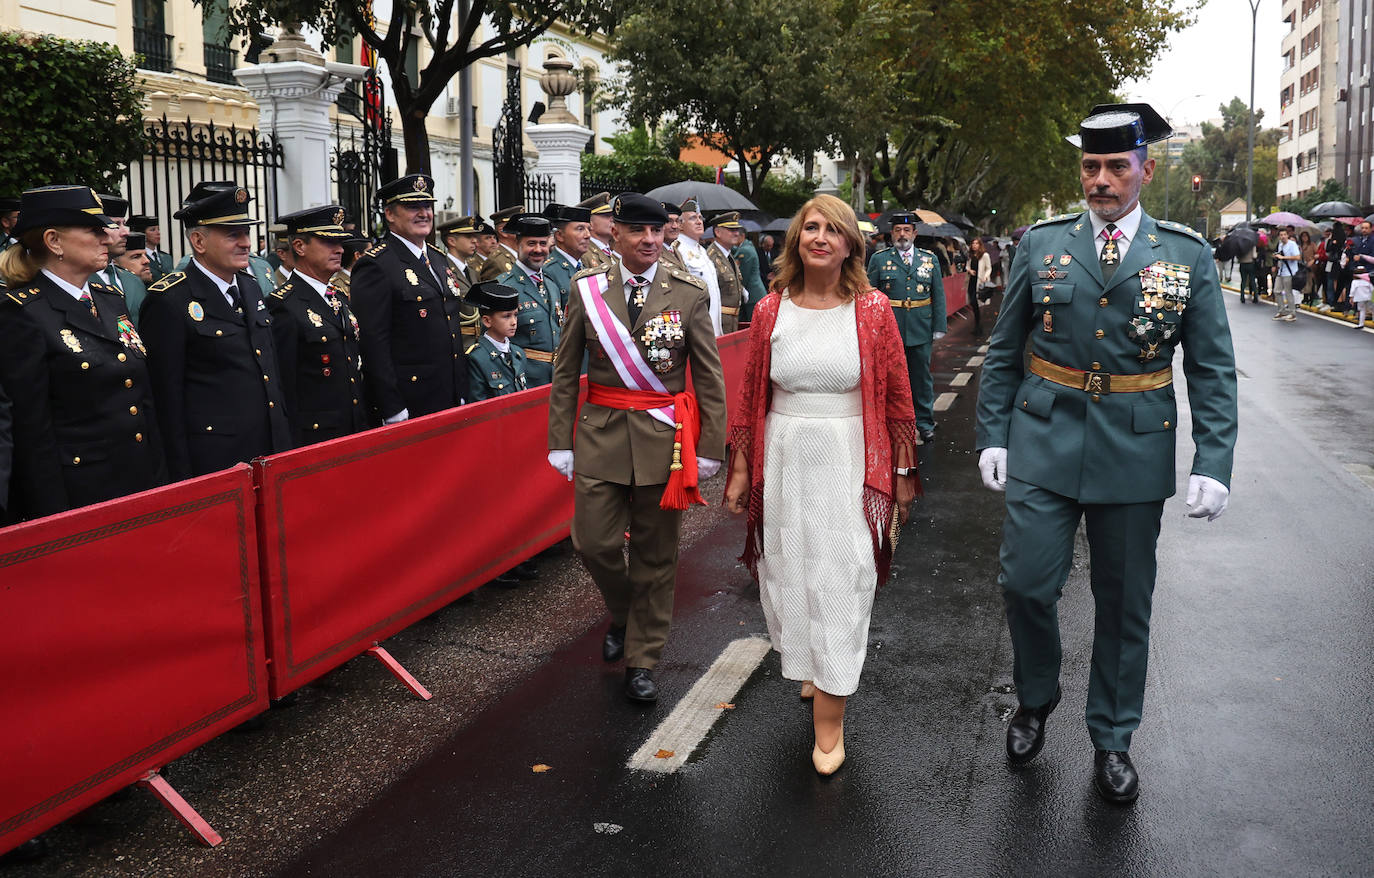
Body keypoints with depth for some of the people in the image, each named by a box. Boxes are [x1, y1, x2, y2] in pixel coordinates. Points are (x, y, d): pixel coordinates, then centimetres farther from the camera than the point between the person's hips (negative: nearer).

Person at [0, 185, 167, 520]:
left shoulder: (110, 298, 12)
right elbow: (32, 427, -12)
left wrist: (161, 477, 12)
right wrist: (53, 517, -14)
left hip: (144, 483, 7)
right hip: (78, 496, -7)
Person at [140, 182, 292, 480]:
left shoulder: (250, 286, 12)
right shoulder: (169, 301, -11)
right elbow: (166, 397, -12)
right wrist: (182, 476, -13)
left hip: (274, 452, 7)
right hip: (215, 462, -7)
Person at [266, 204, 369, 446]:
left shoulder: (339, 299, 15)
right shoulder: (284, 305, -11)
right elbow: (284, 386, -14)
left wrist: (365, 426, 16)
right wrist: (294, 444, -15)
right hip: (313, 439, -7)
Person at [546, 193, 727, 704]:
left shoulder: (688, 293, -1)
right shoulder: (586, 289, 2)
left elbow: (710, 378, 2)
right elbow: (565, 373, 6)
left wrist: (710, 448, -2)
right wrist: (561, 441, 2)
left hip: (664, 435, -1)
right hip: (601, 431, 1)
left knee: (655, 554, 6)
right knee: (594, 542, -1)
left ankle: (642, 659, 22)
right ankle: (622, 615, 32)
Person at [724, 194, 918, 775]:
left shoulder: (872, 309, -3)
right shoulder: (771, 311, 2)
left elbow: (897, 396, 0)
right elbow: (750, 395, 8)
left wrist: (903, 472, 0)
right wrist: (740, 470, 7)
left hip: (848, 462, -2)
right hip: (784, 460, 3)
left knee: (839, 580, -2)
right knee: (790, 571, 12)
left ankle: (830, 721, 7)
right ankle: (810, 666, 41)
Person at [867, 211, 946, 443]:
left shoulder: (930, 259, 8)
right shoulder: (879, 259, 3)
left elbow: (938, 295, 9)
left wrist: (939, 327, 3)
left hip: (921, 330, 1)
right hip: (889, 330, -1)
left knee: (921, 377, 8)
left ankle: (924, 423, 20)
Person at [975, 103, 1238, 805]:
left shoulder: (1187, 254, 1)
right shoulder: (1042, 244, 3)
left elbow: (1213, 370, 1)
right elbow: (1003, 351, 7)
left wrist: (1213, 463, -8)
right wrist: (992, 436, 2)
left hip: (1135, 451, 0)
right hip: (1044, 442, 0)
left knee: (1124, 604, 9)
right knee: (1026, 584, -3)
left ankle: (1112, 741, 28)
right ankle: (1035, 700, 26)